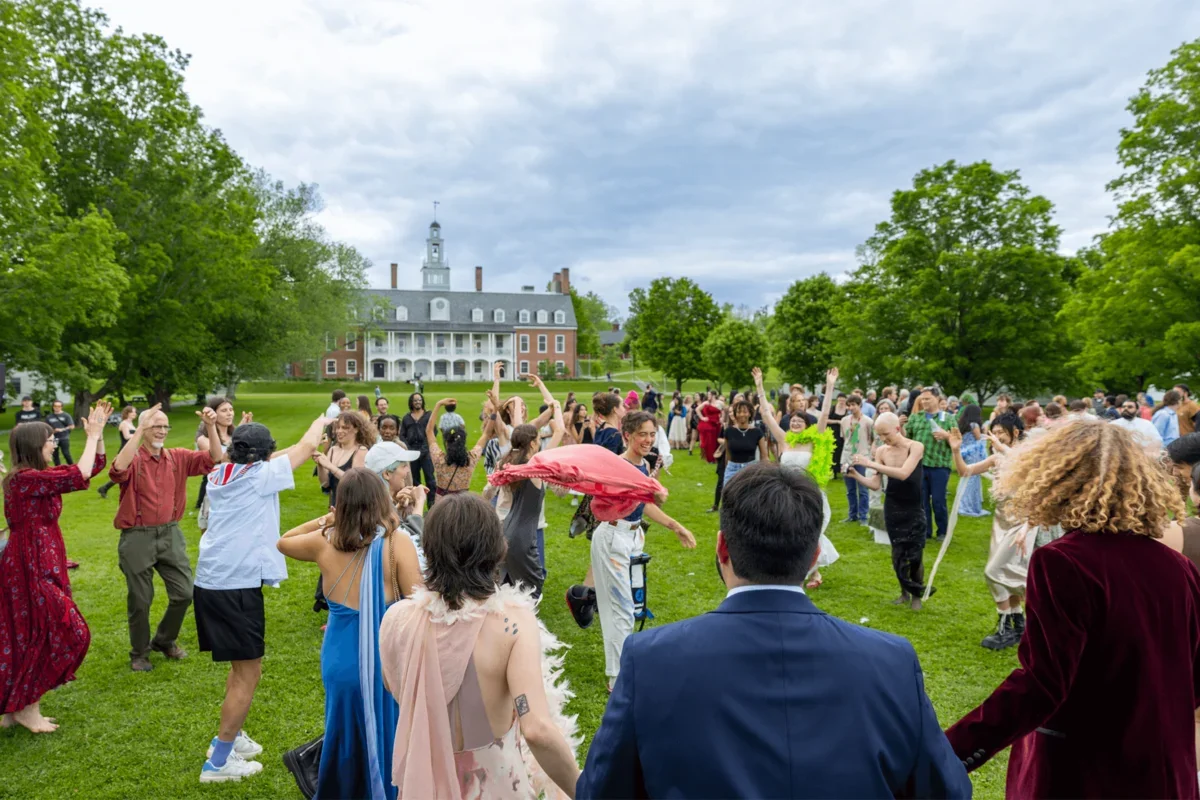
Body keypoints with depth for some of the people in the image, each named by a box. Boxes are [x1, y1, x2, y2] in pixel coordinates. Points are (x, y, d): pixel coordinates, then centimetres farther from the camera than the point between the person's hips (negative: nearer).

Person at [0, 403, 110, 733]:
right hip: (31, 566, -10)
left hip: (40, 564, 10)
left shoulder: (40, 475, 9)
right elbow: (80, 476, -25)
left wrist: (97, 433, 1)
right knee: (51, 634, -2)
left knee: (30, 636, 15)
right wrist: (93, 436, -17)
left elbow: (95, 466, 12)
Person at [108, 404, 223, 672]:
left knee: (184, 593, 6)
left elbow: (213, 459, -4)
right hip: (137, 537, -4)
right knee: (140, 600, 8)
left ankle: (164, 640, 31)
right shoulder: (133, 458, -8)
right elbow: (118, 470, -31)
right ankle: (139, 653, 30)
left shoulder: (178, 457, 4)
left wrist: (211, 426, -17)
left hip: (170, 534, 4)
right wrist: (139, 431, -32)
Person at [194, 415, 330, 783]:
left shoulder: (221, 474, 12)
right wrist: (321, 421, 21)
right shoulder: (258, 476, -7)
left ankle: (230, 735, 35)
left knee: (242, 666, 24)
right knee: (248, 673, 2)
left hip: (210, 582, 9)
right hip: (237, 586, -9)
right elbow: (307, 446, 3)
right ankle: (218, 762, 8)